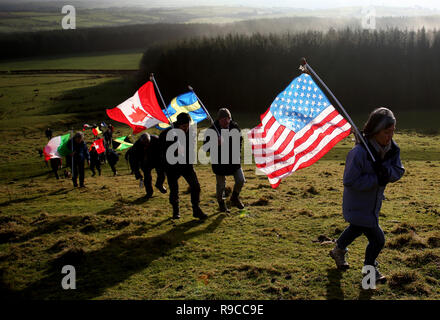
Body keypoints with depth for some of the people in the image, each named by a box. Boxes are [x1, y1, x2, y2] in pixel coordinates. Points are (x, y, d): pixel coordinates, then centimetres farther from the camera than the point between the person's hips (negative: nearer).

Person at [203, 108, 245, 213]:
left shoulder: (234, 126, -4)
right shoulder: (212, 130, -17)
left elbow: (240, 140, 14)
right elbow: (206, 147, -15)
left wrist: (238, 152, 3)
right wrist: (216, 144, -32)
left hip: (234, 160, 4)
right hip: (219, 162, -4)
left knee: (241, 180, 5)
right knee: (221, 184, 7)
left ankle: (235, 197, 33)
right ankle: (221, 204, 31)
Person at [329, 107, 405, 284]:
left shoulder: (392, 148, -10)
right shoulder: (359, 152, -32)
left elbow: (399, 170, -4)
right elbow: (350, 181, -28)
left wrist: (386, 171, -26)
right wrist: (377, 179, -32)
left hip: (373, 203, 8)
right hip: (358, 207, -8)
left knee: (356, 229, 30)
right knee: (377, 239, 0)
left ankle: (338, 251, 57)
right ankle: (370, 268, 30)